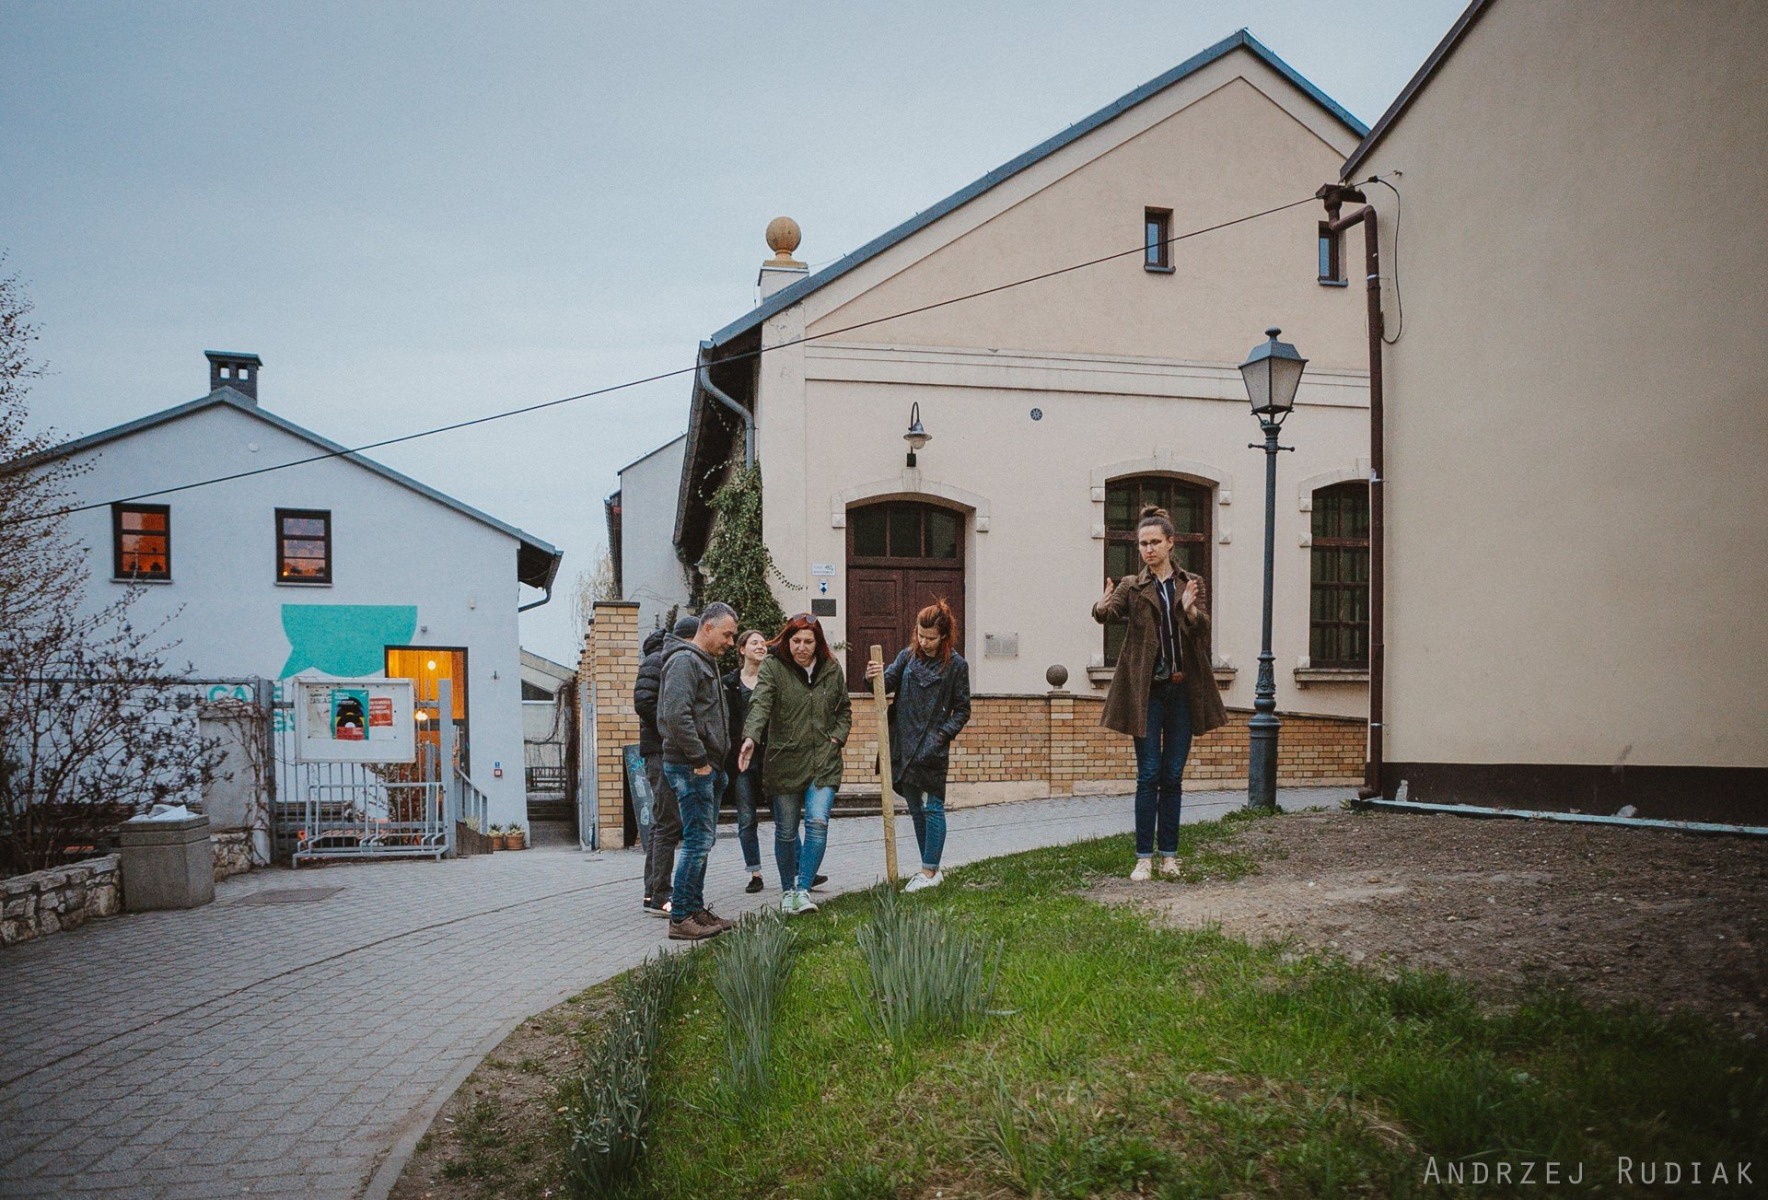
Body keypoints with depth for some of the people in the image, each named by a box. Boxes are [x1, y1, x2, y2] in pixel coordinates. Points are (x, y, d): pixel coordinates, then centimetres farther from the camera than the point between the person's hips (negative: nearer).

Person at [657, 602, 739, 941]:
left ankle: (696, 909, 21)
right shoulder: (684, 661, -13)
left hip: (706, 766, 11)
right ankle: (681, 918, -6)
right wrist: (699, 760, -20)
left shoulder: (706, 662, 20)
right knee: (698, 840, -10)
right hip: (691, 767, -11)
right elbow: (676, 716, -24)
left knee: (703, 839, 14)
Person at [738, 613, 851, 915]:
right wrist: (751, 737, -39)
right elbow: (760, 703, -23)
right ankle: (788, 890, 25)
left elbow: (844, 709, 19)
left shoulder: (832, 669, 4)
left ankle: (804, 889, -7)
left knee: (818, 822, -14)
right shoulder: (773, 667, -7)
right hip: (784, 762, -1)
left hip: (824, 761, 2)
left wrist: (838, 736, 2)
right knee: (786, 830, 8)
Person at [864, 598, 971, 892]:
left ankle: (930, 871, 4)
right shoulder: (908, 656, 8)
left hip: (932, 749, -5)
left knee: (932, 808, -2)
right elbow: (887, 682, 1)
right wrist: (873, 677, -21)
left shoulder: (956, 665, -4)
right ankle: (930, 869, 22)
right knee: (916, 809, 12)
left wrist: (943, 734, -14)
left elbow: (962, 710, -1)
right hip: (904, 745, 5)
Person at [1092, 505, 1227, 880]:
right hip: (1147, 690, -2)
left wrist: (1191, 611, -29)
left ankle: (1169, 855, 14)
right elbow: (1109, 613, -14)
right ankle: (1144, 857, 0)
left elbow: (1202, 627, -7)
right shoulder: (1132, 586, 5)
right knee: (1148, 775, -4)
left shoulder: (1191, 584, 9)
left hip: (1182, 690, 2)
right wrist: (1102, 607, -37)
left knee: (1173, 776, 7)